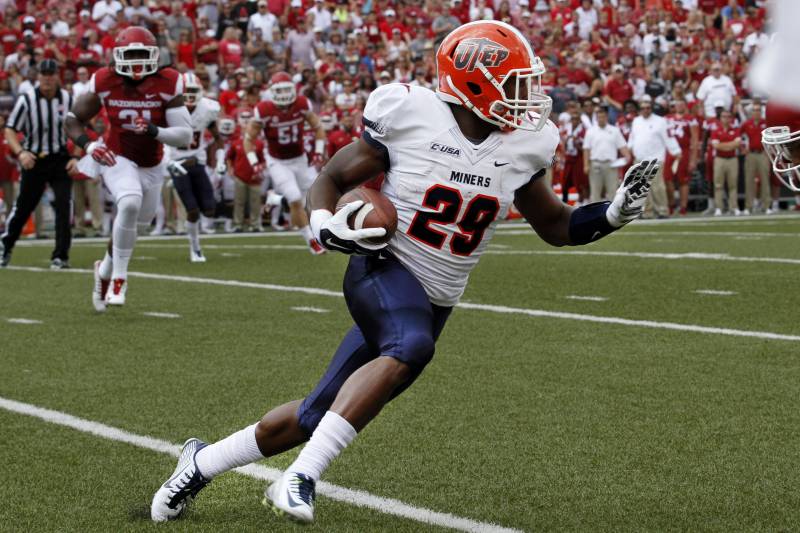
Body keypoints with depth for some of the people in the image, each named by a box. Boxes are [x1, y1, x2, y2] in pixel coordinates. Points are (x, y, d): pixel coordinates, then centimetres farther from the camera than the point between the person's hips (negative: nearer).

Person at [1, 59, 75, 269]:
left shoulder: (68, 100, -4)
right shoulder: (26, 99, -10)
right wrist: (20, 152, -22)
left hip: (61, 160, 1)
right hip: (34, 159, -1)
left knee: (64, 204, -12)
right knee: (23, 206, 7)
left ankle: (60, 256, -4)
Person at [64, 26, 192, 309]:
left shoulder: (167, 84, -18)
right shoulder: (105, 83, -16)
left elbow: (185, 136, -18)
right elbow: (73, 119, -3)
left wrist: (154, 130, -35)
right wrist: (88, 145, -22)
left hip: (151, 166, 3)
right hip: (117, 159, -3)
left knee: (132, 222, 18)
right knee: (130, 204, -32)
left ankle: (106, 269, 48)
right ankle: (119, 277, -19)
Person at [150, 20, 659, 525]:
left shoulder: (520, 147, 1)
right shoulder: (411, 116, -12)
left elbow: (557, 227, 13)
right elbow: (330, 181, -3)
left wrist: (616, 211, -3)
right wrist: (326, 225, -23)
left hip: (435, 303, 6)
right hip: (384, 270, -5)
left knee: (315, 418, 5)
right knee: (410, 347, -38)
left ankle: (204, 461, 26)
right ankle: (302, 477, -33)